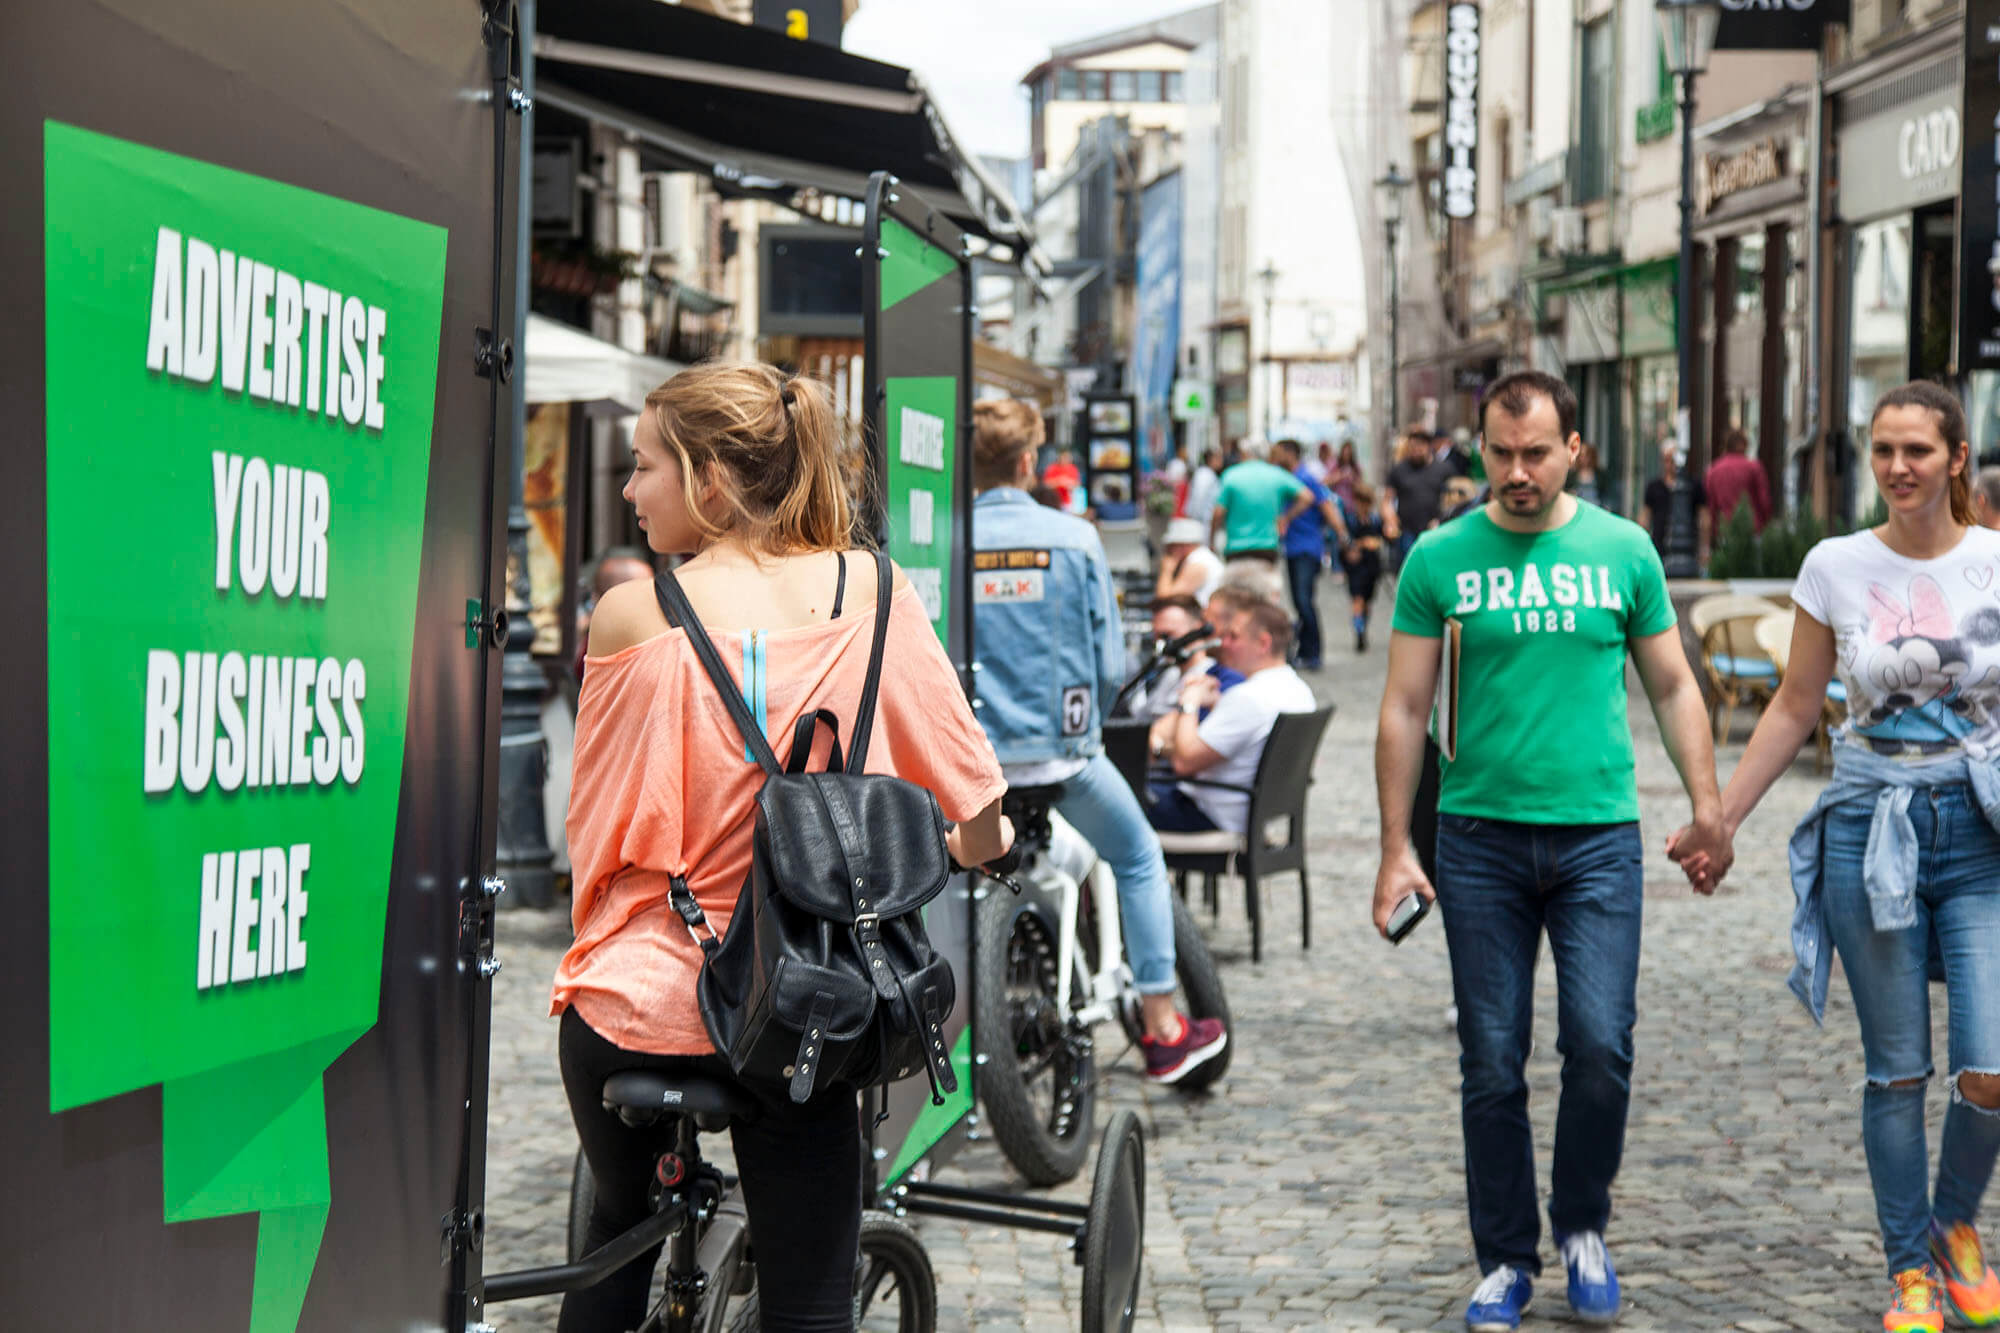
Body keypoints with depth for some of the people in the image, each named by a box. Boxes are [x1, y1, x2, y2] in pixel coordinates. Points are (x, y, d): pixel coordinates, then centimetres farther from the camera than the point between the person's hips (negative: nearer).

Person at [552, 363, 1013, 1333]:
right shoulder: (869, 590, -3)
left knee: (620, 1225, 27)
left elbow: (594, 825, 1)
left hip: (636, 1005, 0)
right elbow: (977, 808, 0)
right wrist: (978, 845, 24)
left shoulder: (631, 615, -8)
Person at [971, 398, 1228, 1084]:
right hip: (1061, 749, -1)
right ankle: (1162, 1029, 23)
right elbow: (1110, 663, -4)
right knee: (1139, 861, 21)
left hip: (967, 754, 1)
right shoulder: (1072, 537, -6)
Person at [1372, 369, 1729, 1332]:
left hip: (1598, 835, 0)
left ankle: (1583, 1230, 16)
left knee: (1601, 1045, -8)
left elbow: (1672, 685, 11)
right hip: (1481, 840, 0)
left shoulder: (1622, 550, 4)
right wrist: (1395, 846, -1)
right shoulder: (1440, 559, 2)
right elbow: (1405, 709, 3)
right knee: (1493, 1065, 4)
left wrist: (1705, 801, 1)